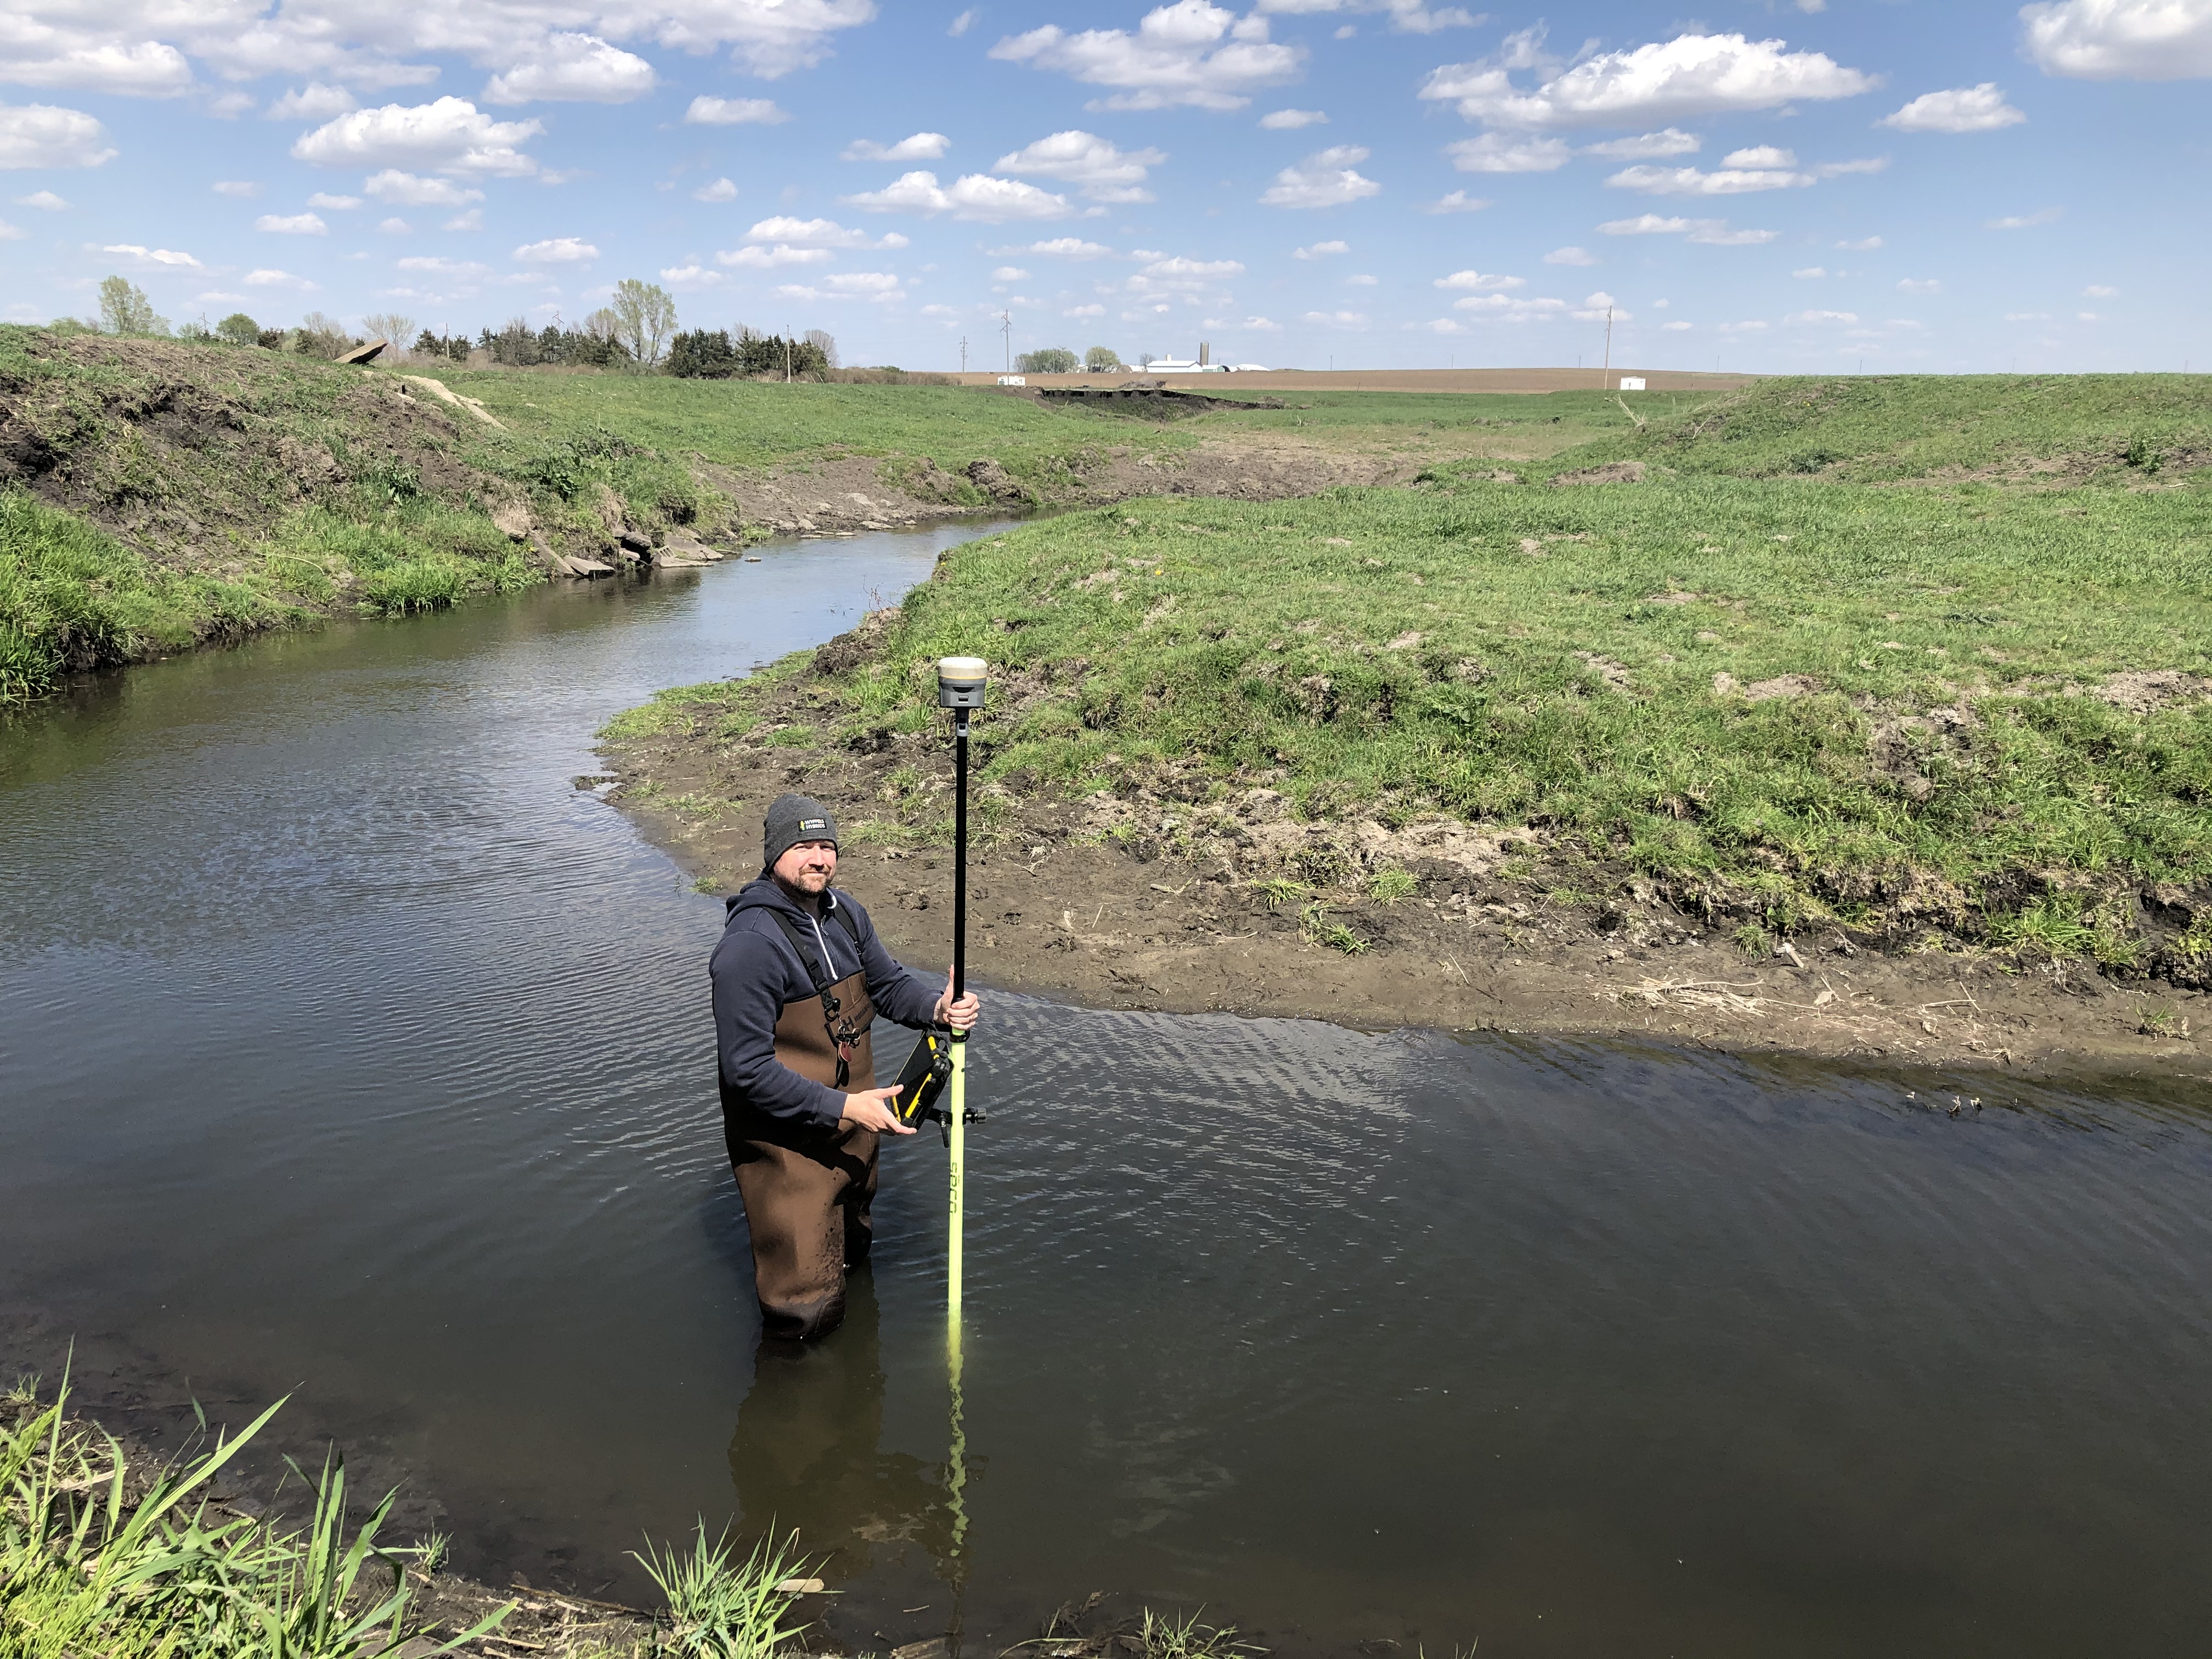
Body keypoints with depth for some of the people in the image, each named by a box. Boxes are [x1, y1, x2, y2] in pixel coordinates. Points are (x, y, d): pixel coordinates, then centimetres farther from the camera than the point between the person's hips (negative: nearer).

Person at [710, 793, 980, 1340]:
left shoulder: (843, 912, 0)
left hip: (852, 1126, 8)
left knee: (851, 1254, 29)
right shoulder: (750, 943, -26)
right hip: (785, 1141, -8)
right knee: (806, 1309, -3)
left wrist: (938, 1007, -11)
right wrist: (842, 1107, -26)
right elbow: (747, 1070, -26)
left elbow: (888, 982, 12)